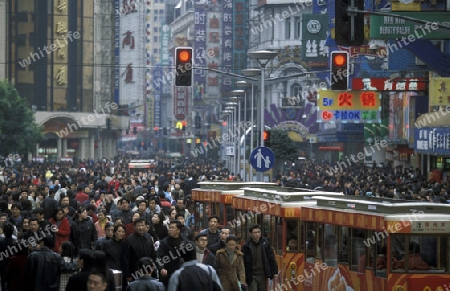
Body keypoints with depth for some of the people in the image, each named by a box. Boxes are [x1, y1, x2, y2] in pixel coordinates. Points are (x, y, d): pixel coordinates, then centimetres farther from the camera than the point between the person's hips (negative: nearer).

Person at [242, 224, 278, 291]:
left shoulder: (265, 243, 2)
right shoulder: (246, 246, -5)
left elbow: (271, 258, 6)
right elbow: (243, 262, -3)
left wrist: (275, 272, 3)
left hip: (263, 275, 3)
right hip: (252, 276, -3)